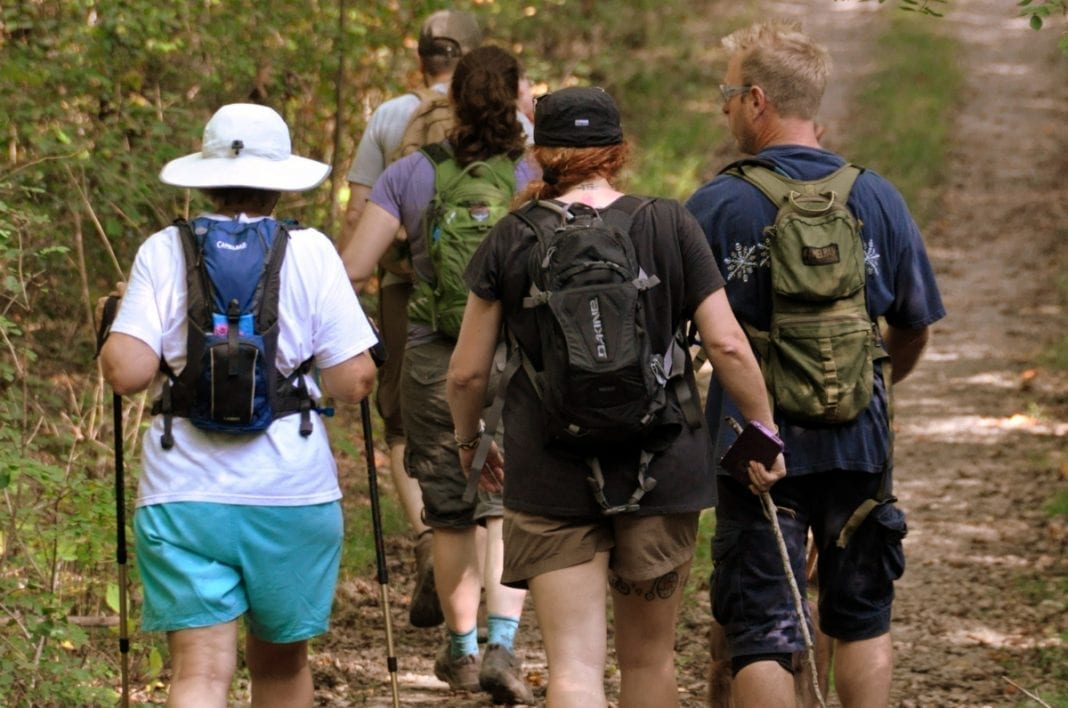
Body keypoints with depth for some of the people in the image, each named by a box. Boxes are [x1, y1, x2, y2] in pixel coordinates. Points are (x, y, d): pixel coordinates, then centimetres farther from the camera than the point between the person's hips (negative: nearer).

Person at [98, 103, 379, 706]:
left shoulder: (164, 252, -1)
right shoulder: (310, 252, -2)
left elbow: (126, 372, -10)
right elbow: (354, 380, -4)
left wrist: (114, 334, 11)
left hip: (183, 497, 0)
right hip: (293, 497, 1)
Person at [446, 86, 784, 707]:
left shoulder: (512, 241, -1)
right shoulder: (670, 226, -1)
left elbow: (468, 372, 2)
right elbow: (728, 345, -4)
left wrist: (470, 444, 20)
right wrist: (765, 434, 7)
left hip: (550, 476, -1)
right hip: (660, 470, 1)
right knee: (649, 658, 17)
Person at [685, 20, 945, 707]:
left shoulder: (715, 206, -8)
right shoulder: (878, 199, 0)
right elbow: (915, 329, 9)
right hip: (858, 445, 2)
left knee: (762, 635, 2)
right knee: (863, 622, 17)